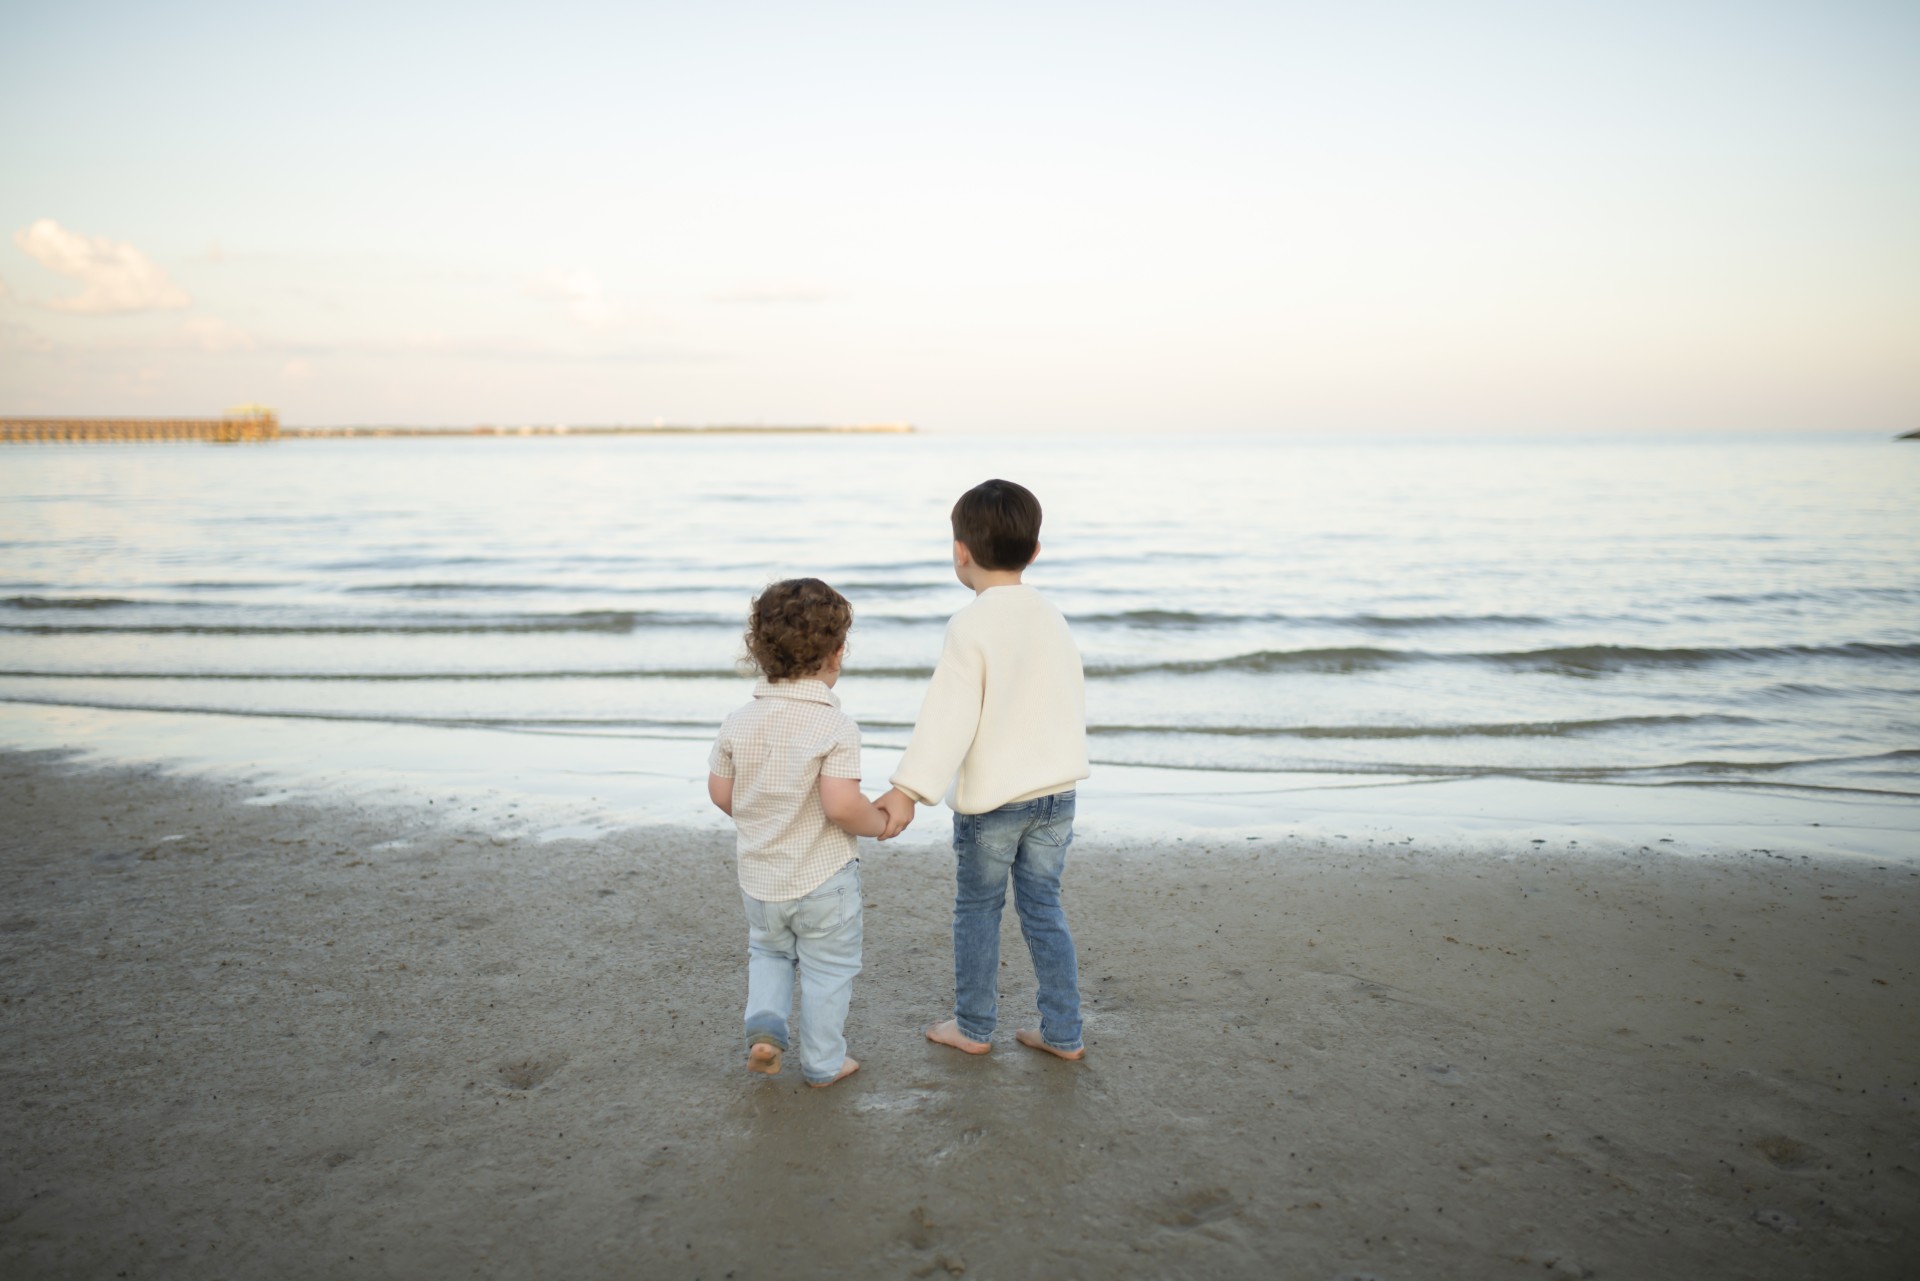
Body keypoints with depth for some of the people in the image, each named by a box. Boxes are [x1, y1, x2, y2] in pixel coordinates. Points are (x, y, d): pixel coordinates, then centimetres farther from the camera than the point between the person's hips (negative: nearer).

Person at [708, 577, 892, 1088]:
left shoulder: (738, 722, -4)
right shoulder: (836, 726, -21)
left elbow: (720, 791, 4)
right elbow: (841, 804, -29)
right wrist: (880, 824, -10)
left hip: (759, 878, 5)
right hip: (825, 880, -4)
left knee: (768, 950, 29)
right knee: (827, 972, 14)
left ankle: (764, 1026, 12)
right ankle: (823, 1064, 25)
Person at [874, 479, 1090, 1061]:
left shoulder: (970, 626, -16)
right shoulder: (1053, 619, 5)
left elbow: (947, 717, -22)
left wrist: (908, 789, -21)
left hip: (990, 799, -5)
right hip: (1056, 790, 6)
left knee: (977, 910, 12)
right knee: (1044, 908, 15)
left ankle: (973, 1027, 26)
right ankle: (1062, 1032, 20)